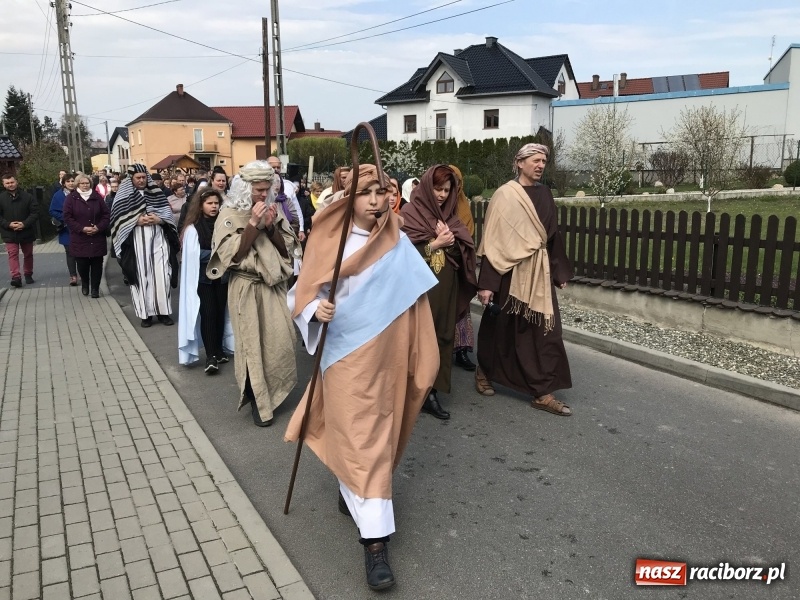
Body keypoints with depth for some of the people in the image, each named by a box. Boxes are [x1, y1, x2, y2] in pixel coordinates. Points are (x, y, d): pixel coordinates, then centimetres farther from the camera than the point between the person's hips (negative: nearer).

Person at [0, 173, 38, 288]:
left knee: (28, 254, 13)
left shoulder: (27, 196, -2)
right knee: (13, 254, -9)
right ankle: (16, 277, -15)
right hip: (9, 233, -1)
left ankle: (28, 274, 28)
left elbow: (35, 213, -4)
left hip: (26, 231, 1)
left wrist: (25, 224, -17)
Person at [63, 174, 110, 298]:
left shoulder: (97, 196, 6)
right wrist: (82, 229, -16)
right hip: (79, 239, -1)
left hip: (97, 238, 1)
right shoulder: (71, 198, 0)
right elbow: (67, 217, -5)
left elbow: (106, 214, 4)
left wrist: (99, 227, -11)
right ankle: (85, 284, 27)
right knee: (82, 264, 2)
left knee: (97, 264, 2)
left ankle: (95, 288, 11)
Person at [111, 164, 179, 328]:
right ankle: (145, 313, 9)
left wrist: (159, 219, -13)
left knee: (162, 275, -1)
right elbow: (117, 219, -2)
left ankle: (163, 311, 8)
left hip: (158, 239, 2)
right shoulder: (124, 195, 4)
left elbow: (168, 214, 8)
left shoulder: (157, 193, 10)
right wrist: (136, 220, -14)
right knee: (141, 277, 2)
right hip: (137, 242, -1)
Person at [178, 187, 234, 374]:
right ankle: (211, 356, -2)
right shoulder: (193, 228, -6)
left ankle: (219, 351, 21)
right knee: (208, 313, -5)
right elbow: (194, 254, -8)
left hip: (221, 275, 3)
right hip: (203, 277, -3)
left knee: (220, 312, 9)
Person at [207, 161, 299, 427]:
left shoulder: (274, 210, 3)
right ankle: (258, 399, 16)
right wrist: (253, 223, -20)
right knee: (252, 343, 2)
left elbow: (287, 248, 2)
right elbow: (232, 255, -15)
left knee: (279, 340, 5)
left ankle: (273, 391, 26)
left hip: (274, 285, 4)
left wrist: (271, 226, -13)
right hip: (247, 288, -3)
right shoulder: (230, 214, -7)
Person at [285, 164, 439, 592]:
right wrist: (317, 309, -30)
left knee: (378, 434, 16)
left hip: (387, 356, 4)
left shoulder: (398, 243, 2)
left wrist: (420, 359, 4)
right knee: (359, 439, -3)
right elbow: (304, 293, -7)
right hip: (348, 356, -3)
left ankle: (352, 489, 44)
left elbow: (412, 297, 5)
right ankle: (375, 538, 3)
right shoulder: (329, 242, -6)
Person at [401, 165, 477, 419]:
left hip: (445, 289, 5)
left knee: (441, 337, 5)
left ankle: (431, 391, 12)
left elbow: (464, 251, 8)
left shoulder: (449, 215, 13)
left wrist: (450, 241, -12)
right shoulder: (409, 213, -4)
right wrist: (436, 243, -14)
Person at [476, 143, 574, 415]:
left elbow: (553, 235, 15)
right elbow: (492, 240, -12)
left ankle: (542, 393, 9)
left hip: (539, 272, 5)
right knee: (501, 328, 10)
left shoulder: (544, 194, 9)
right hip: (510, 271, -5)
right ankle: (484, 372, 34)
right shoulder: (505, 194, -9)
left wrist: (560, 272, 15)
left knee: (545, 330, 2)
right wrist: (486, 283, -17)